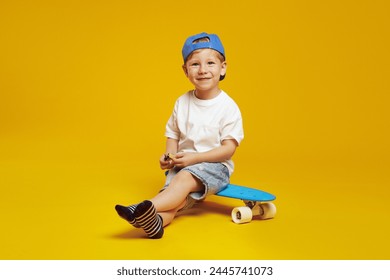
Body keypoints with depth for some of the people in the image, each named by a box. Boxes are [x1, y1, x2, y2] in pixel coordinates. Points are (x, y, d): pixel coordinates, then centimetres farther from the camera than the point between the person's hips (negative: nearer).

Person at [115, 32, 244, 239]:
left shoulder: (228, 107, -10)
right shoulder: (182, 102, 4)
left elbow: (228, 148, -13)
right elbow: (173, 134, 12)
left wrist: (195, 157, -21)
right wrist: (170, 156, -8)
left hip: (215, 165, -5)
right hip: (183, 164, 5)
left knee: (185, 178, -33)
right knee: (178, 195, -24)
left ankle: (144, 208, -53)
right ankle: (156, 220, -51)